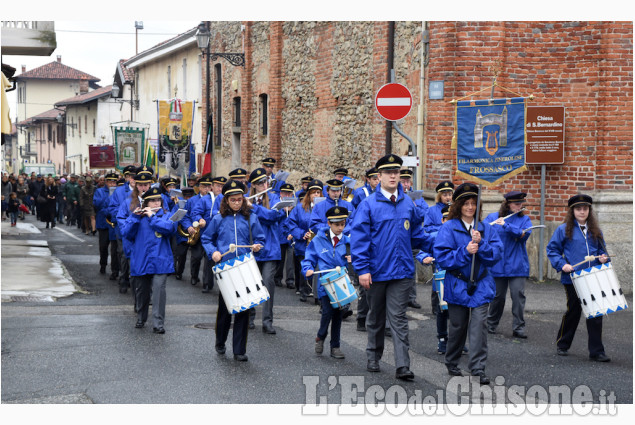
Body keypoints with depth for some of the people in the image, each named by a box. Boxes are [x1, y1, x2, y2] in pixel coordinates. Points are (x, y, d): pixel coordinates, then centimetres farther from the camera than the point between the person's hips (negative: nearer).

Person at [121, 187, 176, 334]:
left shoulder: (165, 216, 7)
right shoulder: (138, 217, 7)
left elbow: (170, 228, -15)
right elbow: (125, 232, -4)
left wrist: (152, 217, -14)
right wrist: (134, 216, -14)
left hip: (159, 262, -1)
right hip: (141, 261, 2)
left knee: (159, 290, -14)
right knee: (142, 291, 13)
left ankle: (158, 323, -13)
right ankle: (141, 318, 33)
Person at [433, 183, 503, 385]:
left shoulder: (486, 229, 7)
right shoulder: (449, 228, -3)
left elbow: (496, 254, -1)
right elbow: (442, 256, -11)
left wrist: (481, 244, -17)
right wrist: (465, 252, -20)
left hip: (481, 285, 2)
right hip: (457, 285, -2)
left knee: (479, 324, -11)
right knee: (457, 326, 9)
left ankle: (478, 369, -11)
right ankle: (451, 363, 30)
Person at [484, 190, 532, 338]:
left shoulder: (524, 219, 6)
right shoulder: (493, 217, 7)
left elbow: (525, 234, -12)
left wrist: (506, 225, -21)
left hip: (517, 265, 0)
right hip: (498, 264, 0)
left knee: (518, 294, -8)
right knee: (498, 295, 5)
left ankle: (518, 327, -3)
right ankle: (491, 324, 23)